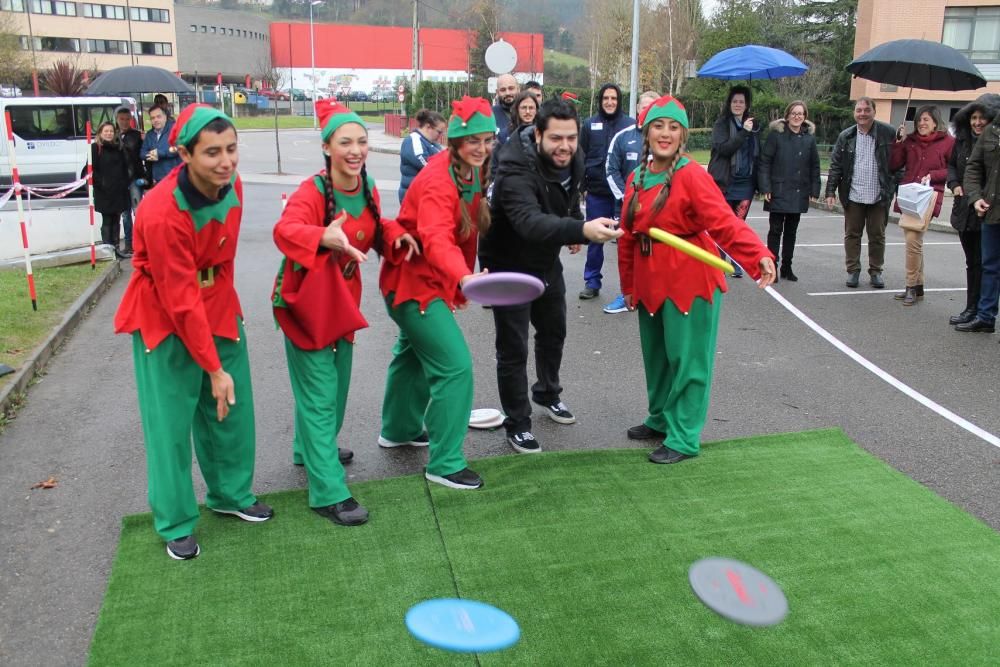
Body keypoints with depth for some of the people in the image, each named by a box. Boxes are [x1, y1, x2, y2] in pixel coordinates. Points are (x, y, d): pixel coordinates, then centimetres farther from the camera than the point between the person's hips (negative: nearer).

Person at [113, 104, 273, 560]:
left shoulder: (232, 186, -8)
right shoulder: (162, 213, -28)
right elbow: (180, 301, -25)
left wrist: (226, 308, 15)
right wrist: (214, 368, -21)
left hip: (217, 308, 7)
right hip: (164, 321, -6)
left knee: (231, 410, 12)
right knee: (170, 422, 0)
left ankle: (231, 494, 31)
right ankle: (175, 523, 17)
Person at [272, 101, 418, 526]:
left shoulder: (368, 189, -1)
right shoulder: (311, 191, -23)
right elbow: (284, 230, -42)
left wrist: (394, 234, -5)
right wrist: (323, 236, -61)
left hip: (344, 299, 7)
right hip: (305, 301, -7)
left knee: (337, 384, 21)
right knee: (320, 394, -5)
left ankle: (312, 448, 47)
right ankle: (329, 493, 2)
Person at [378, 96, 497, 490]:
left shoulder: (472, 171, 1)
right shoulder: (438, 181, -27)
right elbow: (436, 239, -43)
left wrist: (462, 277, 8)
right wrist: (464, 276, -59)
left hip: (431, 280, 10)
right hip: (414, 283, -10)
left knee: (414, 353, 24)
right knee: (455, 365, -13)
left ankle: (399, 429, 46)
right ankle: (445, 463, -2)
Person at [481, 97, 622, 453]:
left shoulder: (572, 159, -9)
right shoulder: (516, 169, -34)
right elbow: (530, 222, -52)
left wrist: (576, 229, 1)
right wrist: (582, 230, -66)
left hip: (547, 262, 8)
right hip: (509, 267, -7)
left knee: (553, 332, 23)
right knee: (513, 348, -2)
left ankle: (547, 393, 48)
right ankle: (517, 424, 17)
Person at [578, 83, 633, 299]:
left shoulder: (630, 124, 1)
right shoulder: (589, 124, 5)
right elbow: (581, 157, 7)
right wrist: (581, 186, 3)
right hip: (596, 192, 1)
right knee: (595, 238, 7)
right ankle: (592, 282, 17)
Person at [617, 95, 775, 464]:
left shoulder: (692, 176, -12)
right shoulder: (636, 179, 7)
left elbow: (724, 222, -23)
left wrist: (759, 255, -38)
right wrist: (629, 285, 15)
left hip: (689, 282, -6)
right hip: (650, 284, 7)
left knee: (686, 358, 1)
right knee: (656, 356, 17)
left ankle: (683, 437, 12)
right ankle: (660, 419, 35)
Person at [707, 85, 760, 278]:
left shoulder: (752, 124, 12)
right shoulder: (722, 124, 0)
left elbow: (757, 153, 17)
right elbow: (723, 148, -14)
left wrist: (757, 181, 8)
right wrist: (744, 132, -21)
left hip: (745, 184, 3)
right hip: (725, 183, -3)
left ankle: (736, 263, 10)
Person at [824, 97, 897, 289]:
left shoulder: (888, 134, -2)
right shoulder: (846, 136, 4)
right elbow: (835, 165, 5)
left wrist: (896, 188, -5)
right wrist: (831, 191, -2)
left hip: (879, 196, -1)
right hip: (853, 195, 1)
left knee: (877, 235, 8)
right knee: (852, 234, 7)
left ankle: (876, 271, 19)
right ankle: (853, 270, 17)